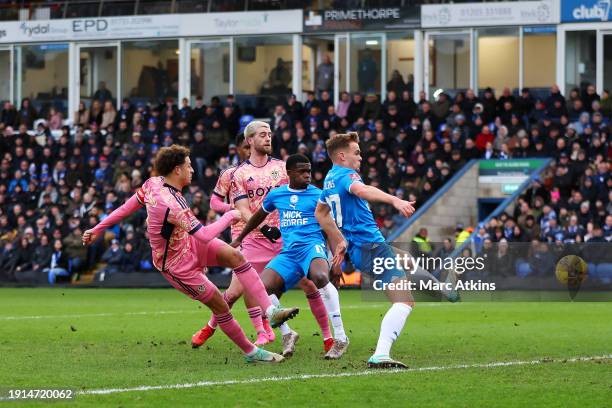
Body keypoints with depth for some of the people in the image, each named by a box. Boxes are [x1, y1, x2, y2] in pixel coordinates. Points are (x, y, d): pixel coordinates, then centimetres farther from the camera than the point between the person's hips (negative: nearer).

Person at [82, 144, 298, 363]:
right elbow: (205, 236, -36)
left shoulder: (154, 183, -10)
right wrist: (230, 216, -21)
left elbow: (126, 207, 2)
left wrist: (97, 229, 14)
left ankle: (270, 311, -17)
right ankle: (251, 352, 13)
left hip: (189, 243, 8)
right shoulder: (169, 204, -37)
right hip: (177, 264, -8)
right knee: (220, 306, -2)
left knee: (236, 256, -12)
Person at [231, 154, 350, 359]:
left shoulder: (317, 195, 3)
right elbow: (259, 215, 32)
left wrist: (338, 255, -11)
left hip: (311, 246, -5)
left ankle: (340, 337, -32)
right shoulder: (276, 195, 14)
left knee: (320, 277, -38)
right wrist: (239, 238, 40)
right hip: (288, 252, 5)